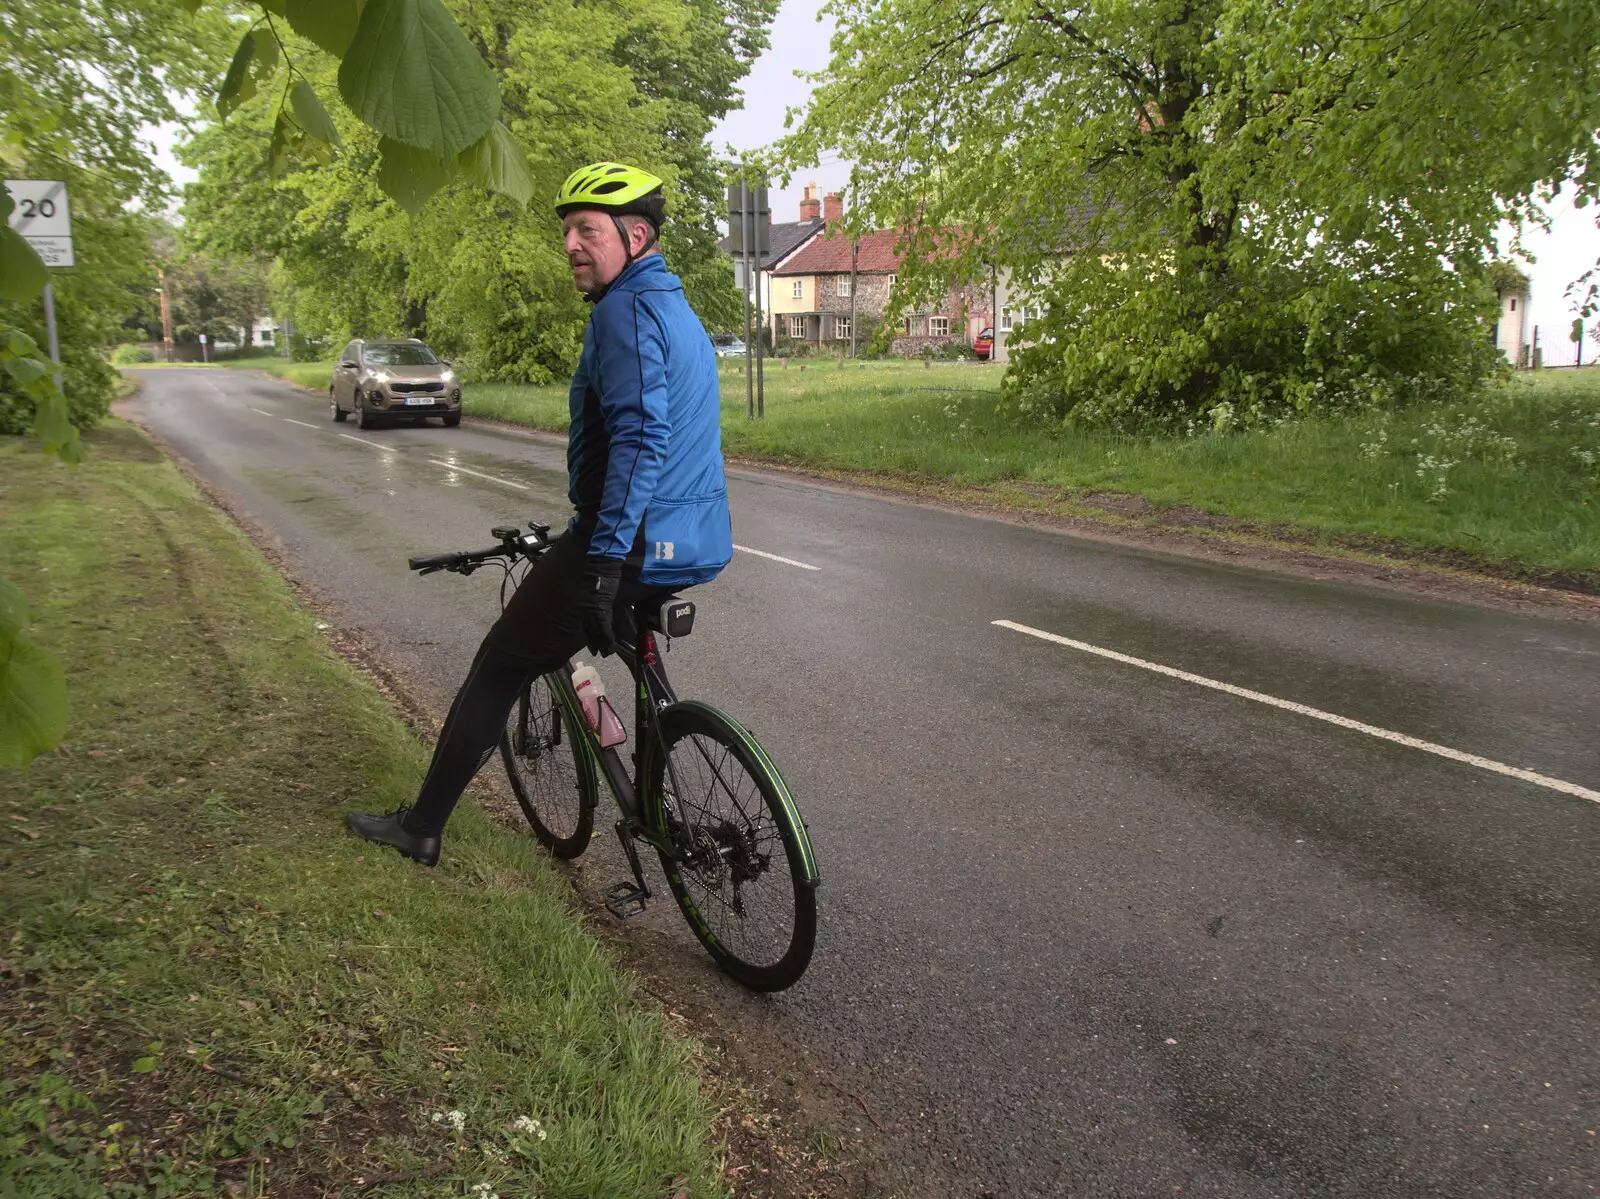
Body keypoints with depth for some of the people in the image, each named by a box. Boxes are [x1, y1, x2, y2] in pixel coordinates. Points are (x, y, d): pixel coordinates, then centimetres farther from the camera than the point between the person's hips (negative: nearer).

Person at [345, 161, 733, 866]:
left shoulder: (625, 311, -14)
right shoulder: (676, 307, 18)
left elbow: (641, 438, -27)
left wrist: (604, 560, -27)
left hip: (632, 546, -9)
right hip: (698, 545, 10)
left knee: (497, 670, 5)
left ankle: (422, 826, 19)